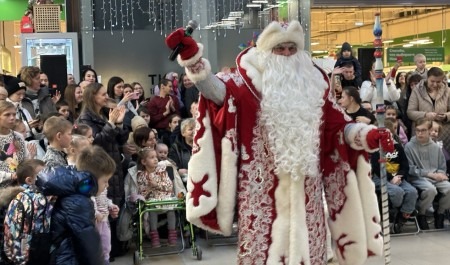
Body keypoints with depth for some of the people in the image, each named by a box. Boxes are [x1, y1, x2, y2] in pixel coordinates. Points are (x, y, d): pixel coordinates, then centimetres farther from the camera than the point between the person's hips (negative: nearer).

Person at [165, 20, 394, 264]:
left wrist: (367, 135, -5)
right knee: (261, 243, 1)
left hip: (305, 183, 3)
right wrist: (192, 56, -32)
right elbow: (219, 91, -17)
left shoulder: (314, 83, 12)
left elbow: (336, 126, 12)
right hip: (262, 184, -3)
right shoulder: (252, 81, 1)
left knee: (308, 245, 9)